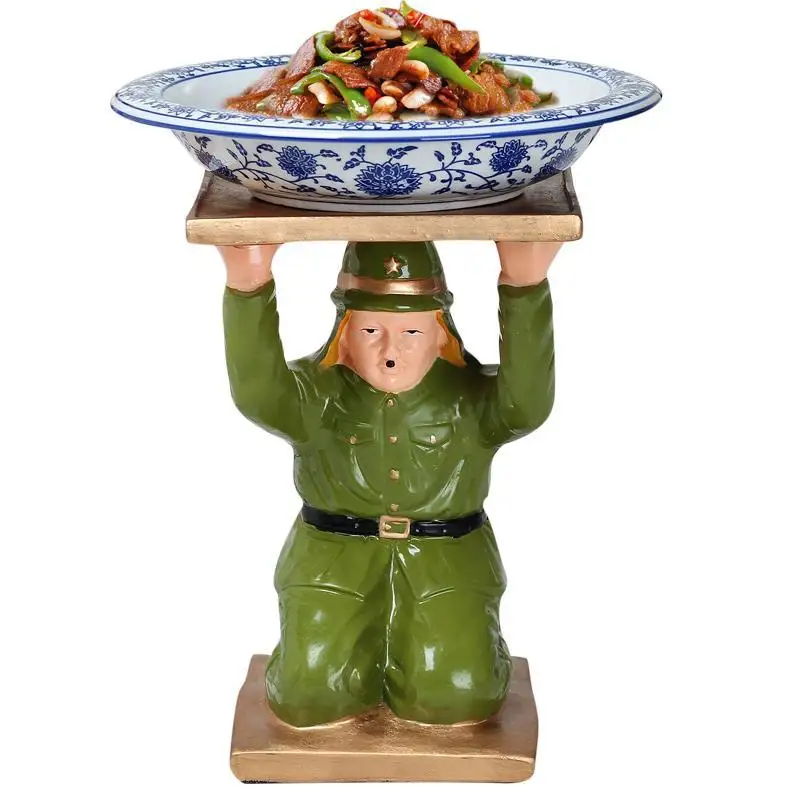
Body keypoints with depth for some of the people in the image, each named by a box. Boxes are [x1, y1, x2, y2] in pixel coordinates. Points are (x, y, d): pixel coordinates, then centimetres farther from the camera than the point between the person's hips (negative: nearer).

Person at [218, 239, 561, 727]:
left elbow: (526, 403, -29)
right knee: (311, 698, -14)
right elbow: (257, 393, -29)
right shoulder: (317, 393, -7)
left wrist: (525, 288, -42)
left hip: (448, 566, 0)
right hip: (333, 563, 0)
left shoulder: (471, 397, -7)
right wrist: (248, 287, -46)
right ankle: (359, 649, 20)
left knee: (461, 697, -16)